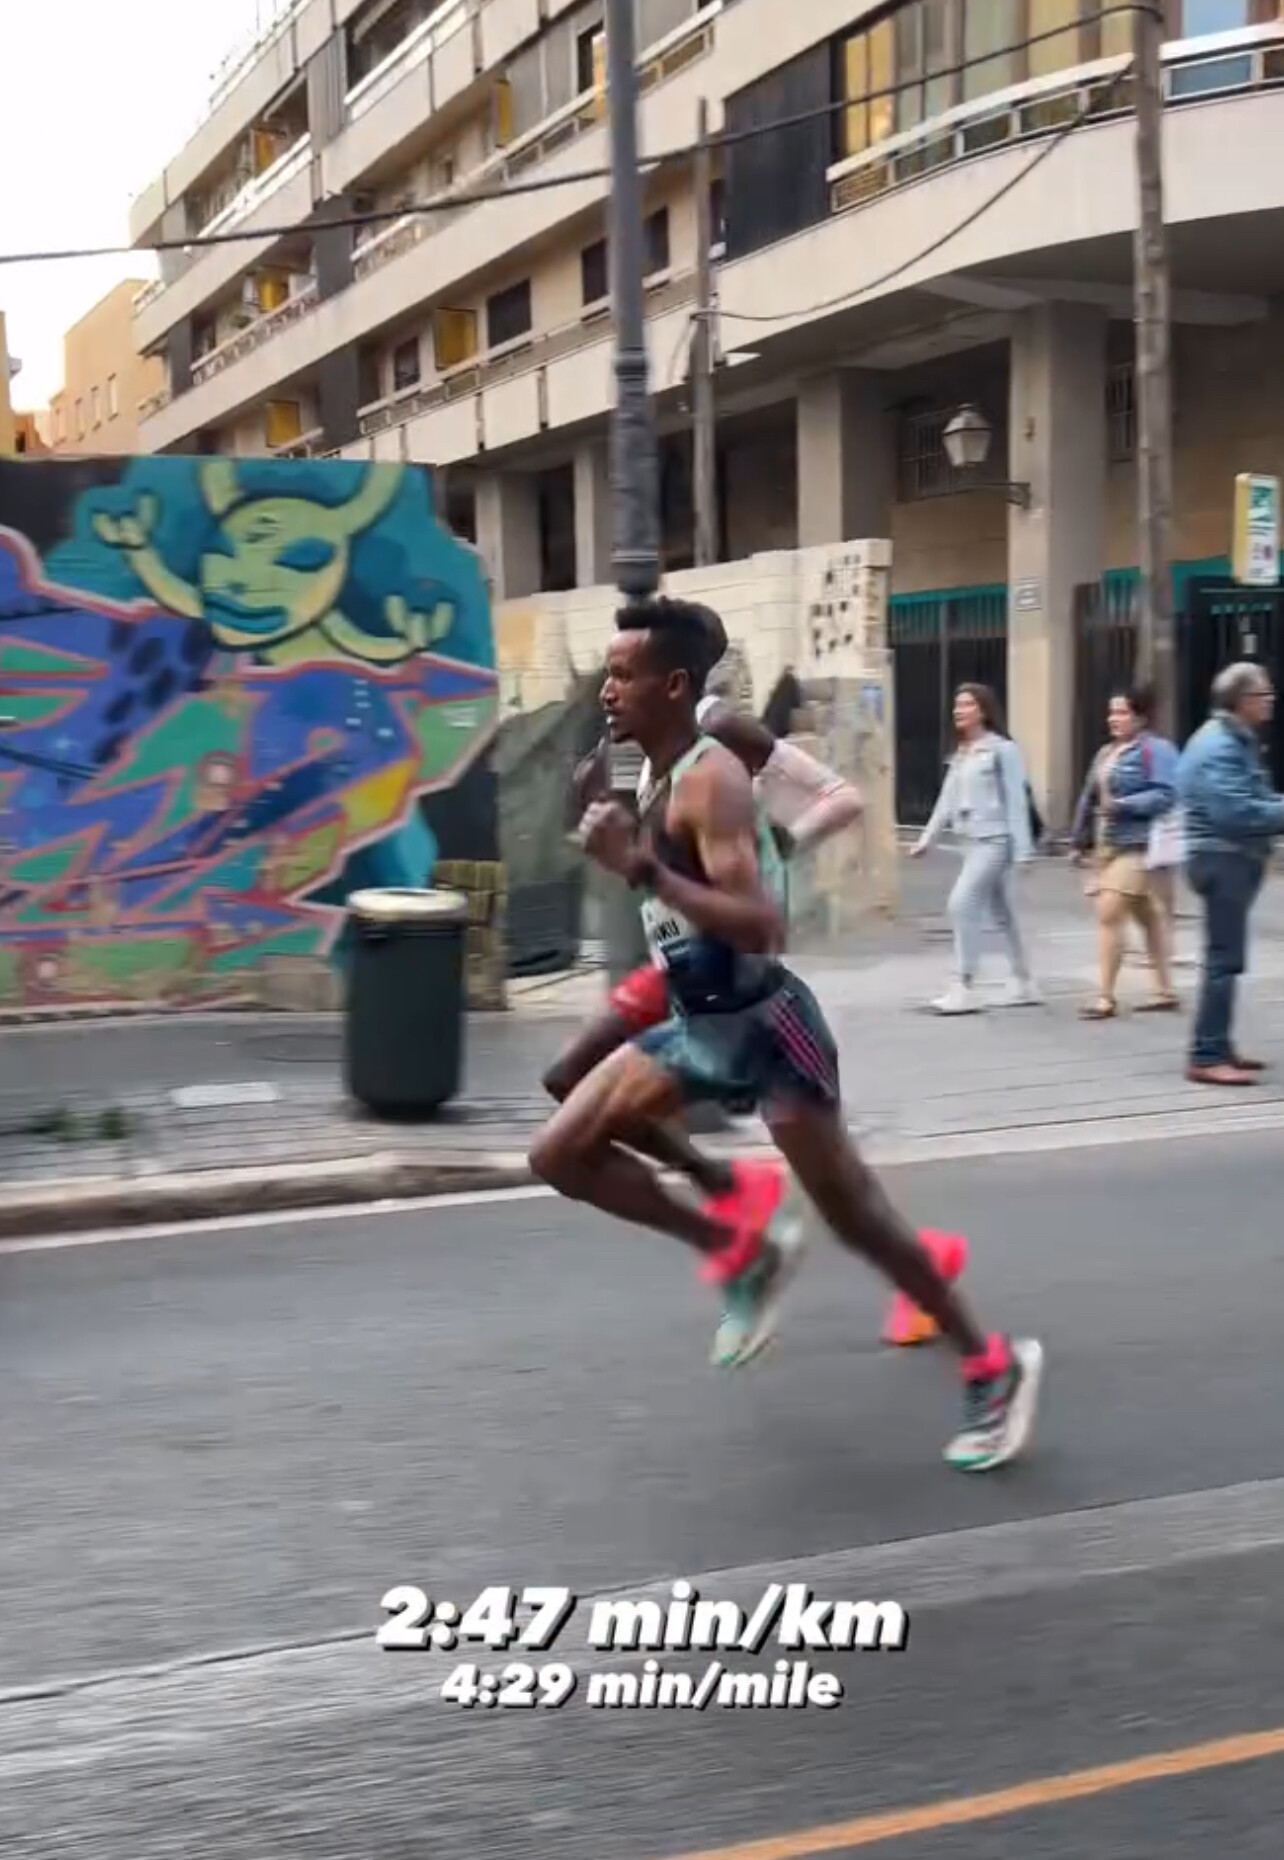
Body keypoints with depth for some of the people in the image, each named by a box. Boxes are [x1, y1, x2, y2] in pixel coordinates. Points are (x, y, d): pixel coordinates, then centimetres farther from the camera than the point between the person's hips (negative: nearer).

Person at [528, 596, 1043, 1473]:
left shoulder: (711, 781, -21)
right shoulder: (665, 782, 8)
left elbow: (759, 926, -33)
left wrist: (639, 867, -36)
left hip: (761, 1024, -9)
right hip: (696, 1023, 9)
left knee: (852, 1212, 1)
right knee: (562, 1154, 3)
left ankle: (994, 1368, 18)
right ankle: (745, 1254, 15)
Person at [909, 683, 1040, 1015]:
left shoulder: (1002, 749, -8)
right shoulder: (960, 755, 15)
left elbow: (1016, 800, -11)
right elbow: (947, 801, 17)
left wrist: (1023, 849, -15)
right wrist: (926, 839, 12)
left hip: (995, 839, -8)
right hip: (973, 840, 8)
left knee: (962, 904, -15)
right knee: (1001, 912, 13)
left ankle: (964, 989, -12)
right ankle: (1023, 984, 22)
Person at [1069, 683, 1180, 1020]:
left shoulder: (1156, 749, -10)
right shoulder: (1106, 752, 16)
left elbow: (1165, 796, -19)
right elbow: (1089, 798, 18)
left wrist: (1121, 805, -24)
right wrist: (1079, 841, 17)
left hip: (1136, 846, -9)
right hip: (1107, 846, 9)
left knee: (1109, 915, -13)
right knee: (1149, 916, 14)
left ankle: (1106, 998, -7)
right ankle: (1165, 992, 21)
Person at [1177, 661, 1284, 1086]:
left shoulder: (1236, 742, 17)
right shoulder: (1219, 747, -17)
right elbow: (1234, 811, -25)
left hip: (1232, 858, 11)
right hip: (1224, 859, -11)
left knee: (1224, 957, 15)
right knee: (1224, 959, -10)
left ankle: (1217, 1047, 22)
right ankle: (1206, 1058, -10)